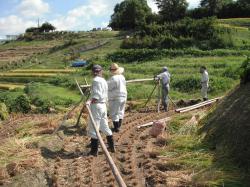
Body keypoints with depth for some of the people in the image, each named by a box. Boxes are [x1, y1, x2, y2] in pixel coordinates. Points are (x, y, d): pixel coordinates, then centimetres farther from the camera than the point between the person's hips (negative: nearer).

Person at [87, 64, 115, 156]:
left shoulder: (96, 80, -12)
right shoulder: (104, 81, 13)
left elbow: (97, 95, -21)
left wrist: (90, 101, -24)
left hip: (96, 105, -9)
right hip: (103, 105, 9)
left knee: (93, 128, -2)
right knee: (105, 127, 17)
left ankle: (94, 151, 2)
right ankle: (111, 147, 24)